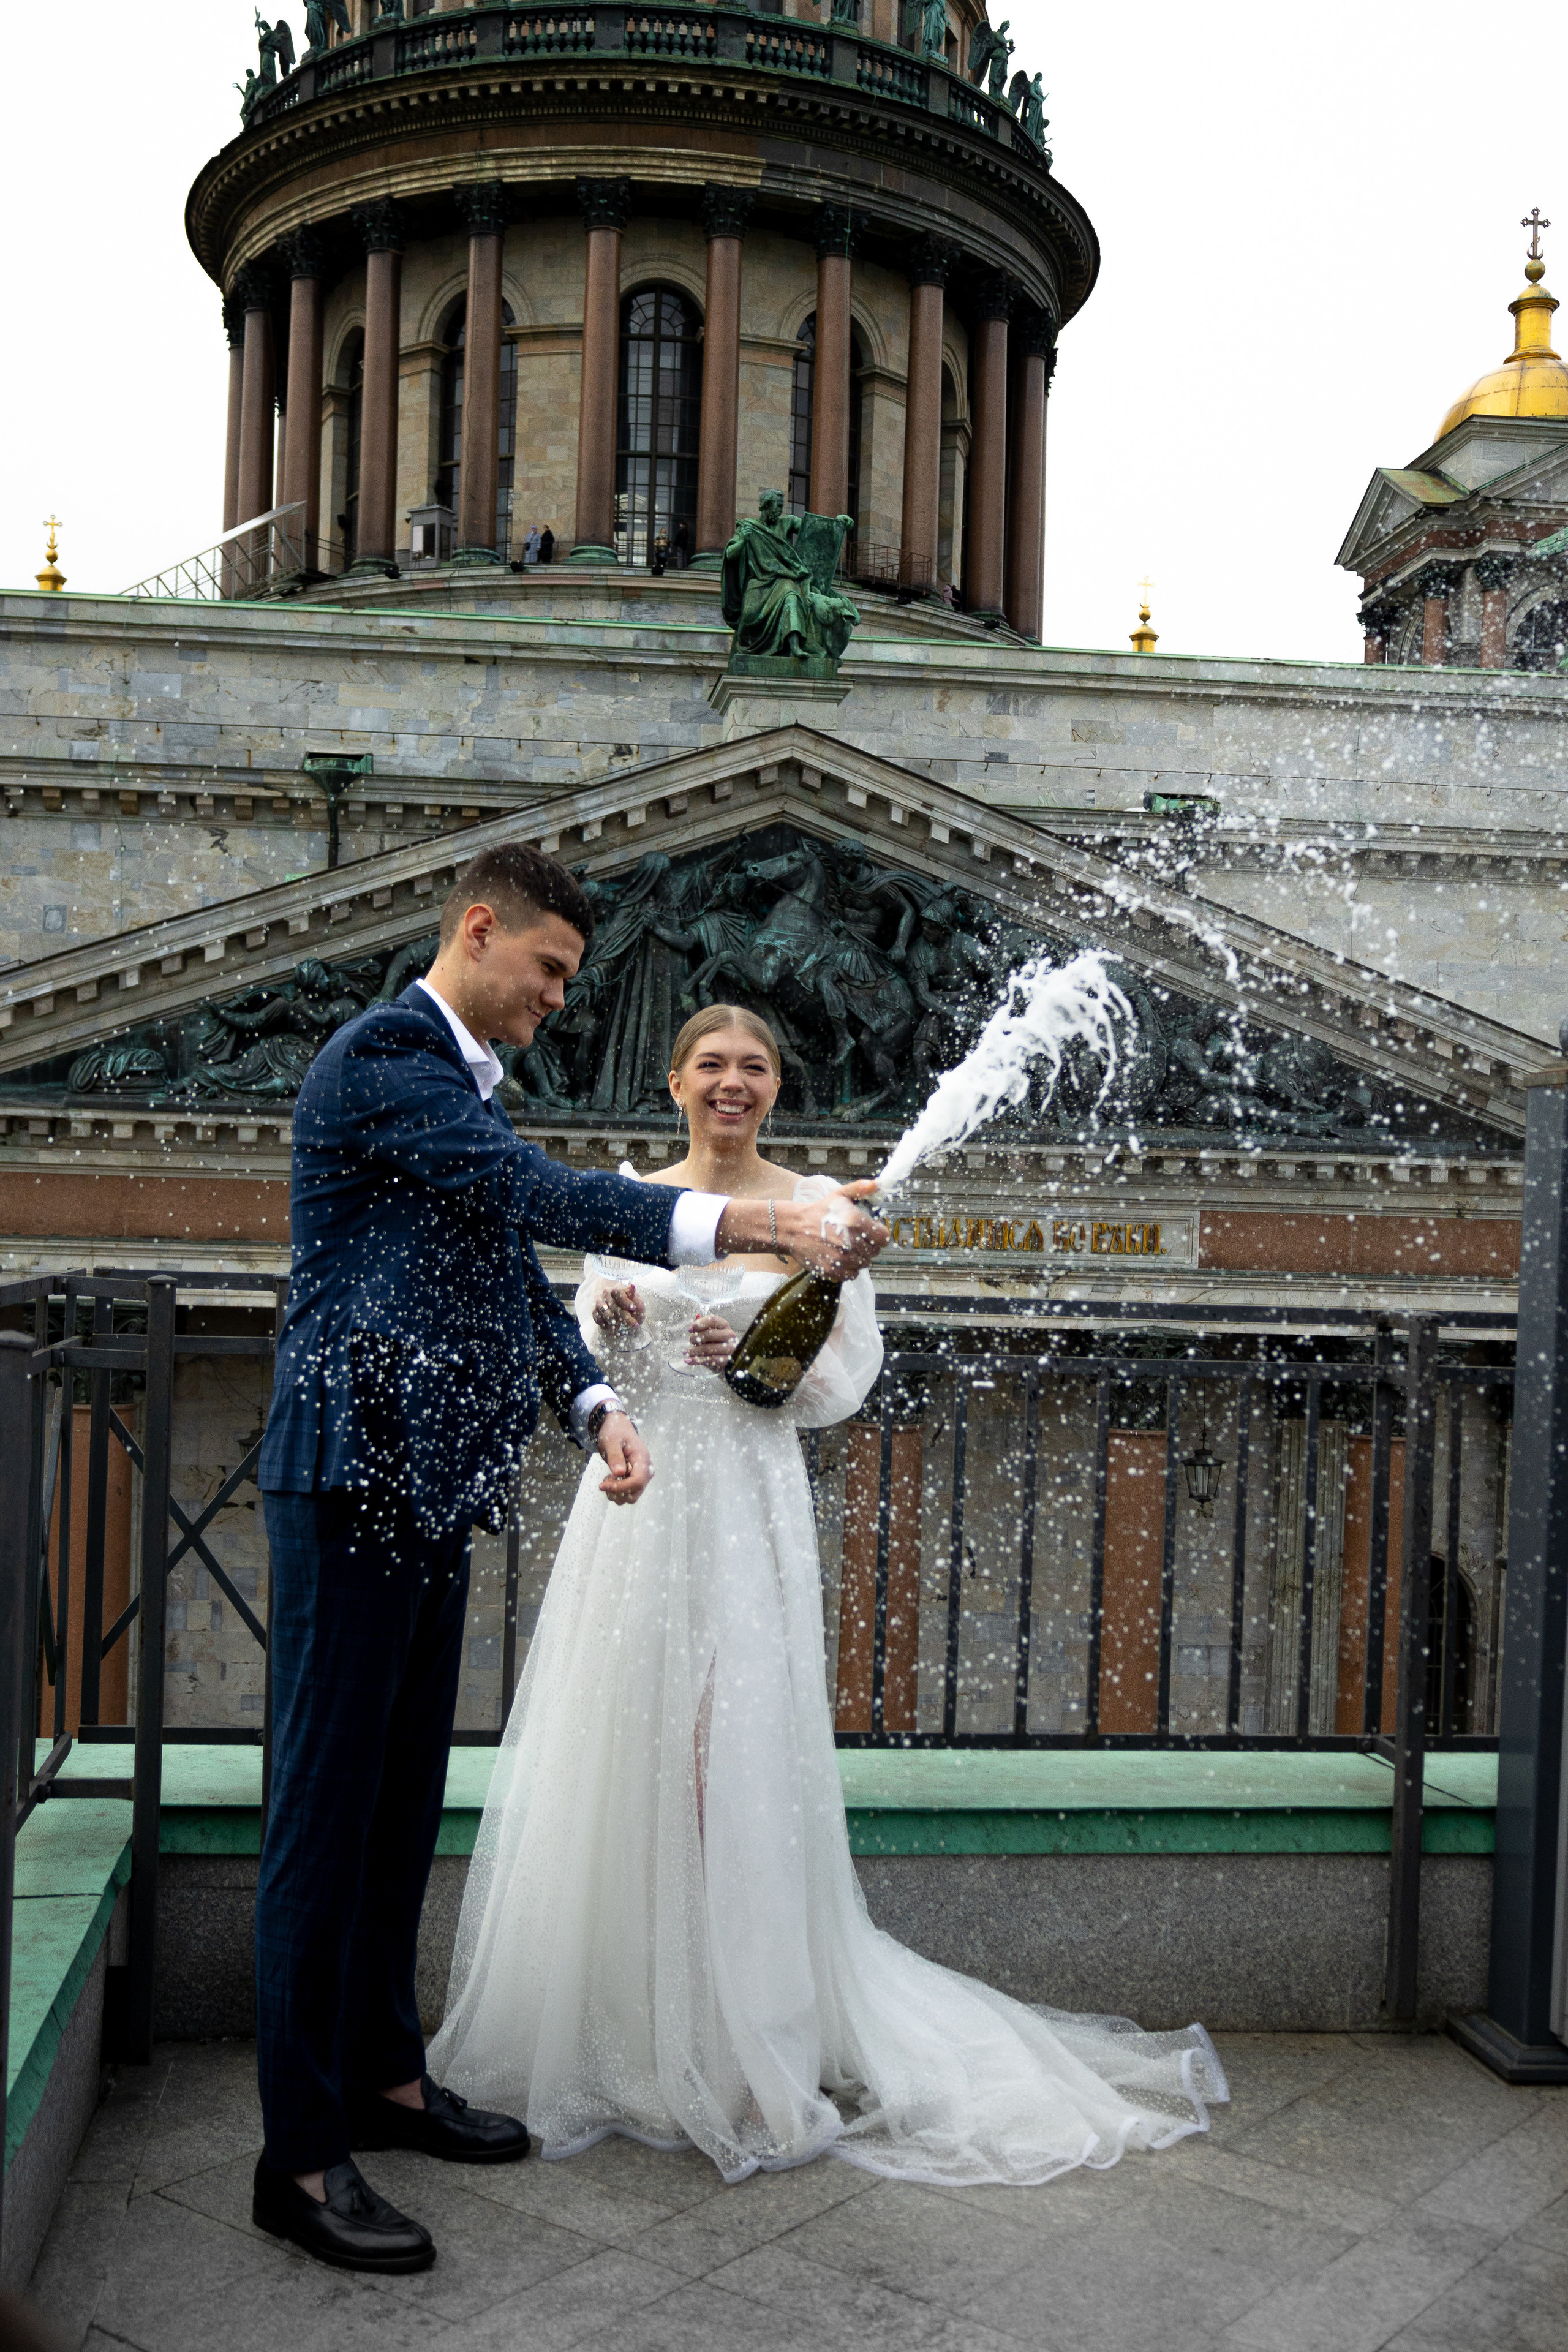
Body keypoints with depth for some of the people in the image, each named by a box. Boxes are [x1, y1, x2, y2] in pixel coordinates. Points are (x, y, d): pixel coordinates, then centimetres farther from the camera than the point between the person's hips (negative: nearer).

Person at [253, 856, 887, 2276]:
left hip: (432, 1489, 10)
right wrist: (777, 1228, -24)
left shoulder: (465, 1088, 19)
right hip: (355, 1476, -9)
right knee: (329, 1809, -3)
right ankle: (303, 2157, 7)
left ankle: (385, 2076, 30)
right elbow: (558, 1202, -23)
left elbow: (519, 1273, 20)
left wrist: (596, 1406, 4)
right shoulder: (380, 1057, -12)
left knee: (405, 1799, 16)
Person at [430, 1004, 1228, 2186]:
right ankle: (618, 2033, 22)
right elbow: (591, 1367, 11)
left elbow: (849, 1376, 2)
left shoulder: (812, 1208, 2)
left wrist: (757, 1350, -14)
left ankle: (740, 2051, 12)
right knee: (622, 1751, 5)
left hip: (746, 1505, -3)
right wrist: (608, 1327, -10)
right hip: (637, 1501, 3)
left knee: (731, 1758, -3)